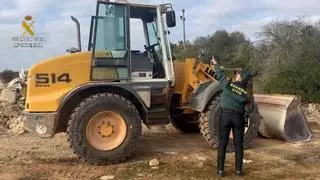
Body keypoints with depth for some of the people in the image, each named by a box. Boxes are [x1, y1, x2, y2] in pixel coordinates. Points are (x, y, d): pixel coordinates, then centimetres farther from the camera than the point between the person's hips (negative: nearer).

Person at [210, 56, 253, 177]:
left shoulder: (228, 85, -6)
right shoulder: (246, 93, -1)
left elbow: (220, 75, 12)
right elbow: (249, 110, 0)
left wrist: (215, 64, 28)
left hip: (225, 115, -1)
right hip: (238, 118, 1)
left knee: (222, 144, 5)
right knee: (238, 144, 11)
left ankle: (220, 170, 8)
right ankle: (239, 170, 16)